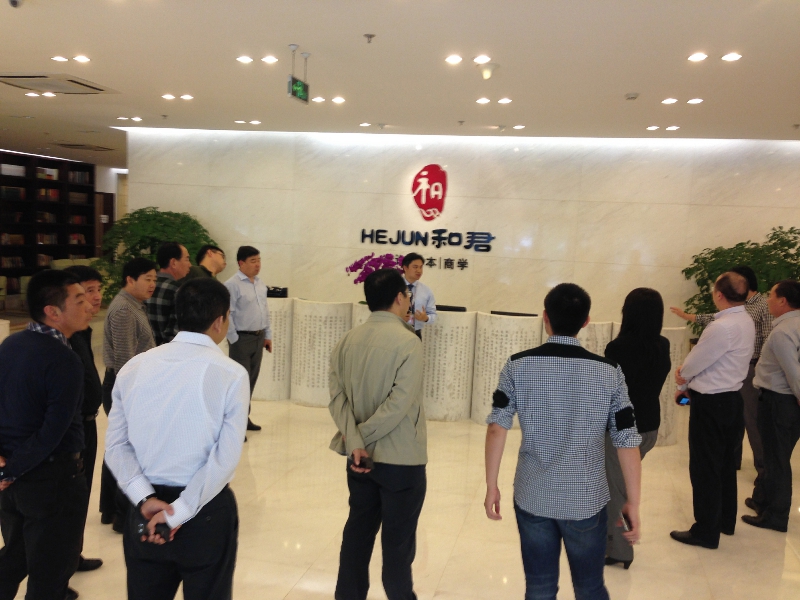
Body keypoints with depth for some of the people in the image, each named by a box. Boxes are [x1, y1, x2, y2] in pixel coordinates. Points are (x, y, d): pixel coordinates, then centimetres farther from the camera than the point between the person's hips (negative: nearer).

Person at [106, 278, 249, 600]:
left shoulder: (133, 368, 0)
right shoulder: (231, 373, -13)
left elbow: (116, 445, -2)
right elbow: (226, 457, -18)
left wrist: (145, 499, -8)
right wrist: (178, 513, -13)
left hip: (145, 509, 4)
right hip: (206, 511, -4)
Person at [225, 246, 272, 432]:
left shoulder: (261, 284, 11)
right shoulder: (232, 285, -13)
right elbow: (227, 314, -16)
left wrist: (268, 335, 14)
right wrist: (234, 339, -14)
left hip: (259, 337, 8)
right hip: (242, 338, -8)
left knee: (252, 379, 14)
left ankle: (244, 417, 27)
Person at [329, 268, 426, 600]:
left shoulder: (347, 340, 1)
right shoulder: (407, 342, -16)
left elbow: (337, 396, -7)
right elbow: (399, 404, -22)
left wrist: (355, 442, -14)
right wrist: (363, 435, -11)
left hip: (361, 457, 6)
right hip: (402, 459, -6)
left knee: (358, 530, 18)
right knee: (398, 539, 9)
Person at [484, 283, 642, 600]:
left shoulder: (518, 365, -8)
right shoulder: (609, 373, -8)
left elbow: (497, 428, -9)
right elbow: (627, 443, -7)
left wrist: (492, 486, 0)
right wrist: (633, 503, 2)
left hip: (532, 497, 1)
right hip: (586, 500, 0)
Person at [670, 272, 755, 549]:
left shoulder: (721, 327, -25)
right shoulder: (746, 322, 5)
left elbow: (693, 365, -16)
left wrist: (682, 379, 4)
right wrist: (690, 376, 6)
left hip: (710, 403, -9)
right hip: (732, 398, 9)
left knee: (705, 468, 2)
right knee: (726, 463, 20)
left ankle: (706, 532, 12)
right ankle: (726, 520, 34)